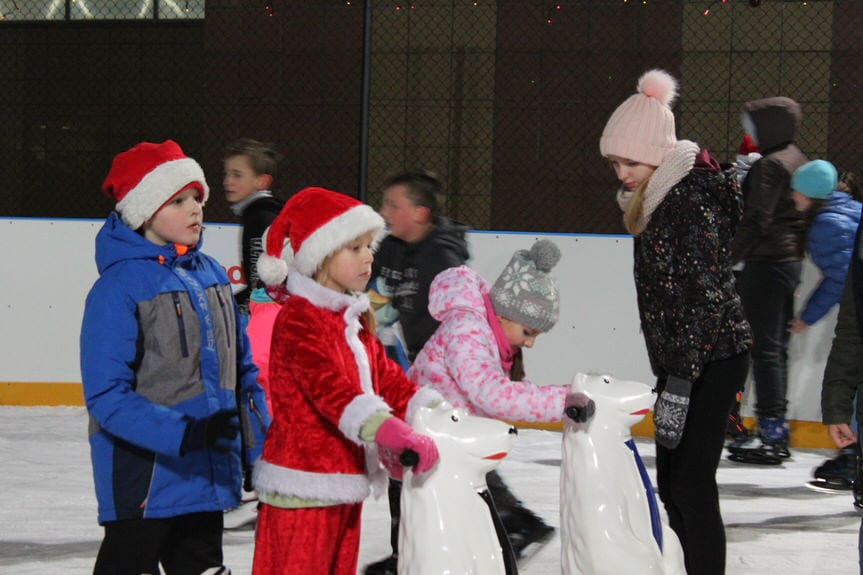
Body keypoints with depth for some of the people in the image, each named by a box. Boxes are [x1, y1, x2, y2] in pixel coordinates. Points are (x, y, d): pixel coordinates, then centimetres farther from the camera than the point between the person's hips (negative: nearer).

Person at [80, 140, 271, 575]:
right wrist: (183, 433, -27)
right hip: (144, 478, -7)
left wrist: (260, 444, 8)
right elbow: (107, 396, -18)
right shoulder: (120, 286, -13)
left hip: (209, 475, 7)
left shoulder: (211, 274, 9)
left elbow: (242, 368, 17)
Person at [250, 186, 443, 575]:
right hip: (304, 486, -10)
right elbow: (330, 388, -29)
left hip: (345, 485, 10)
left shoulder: (354, 320, 16)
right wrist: (390, 432, -40)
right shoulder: (299, 319, -16)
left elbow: (388, 379, 15)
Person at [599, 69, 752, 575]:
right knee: (671, 482, 12)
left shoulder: (694, 200, -17)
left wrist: (680, 381, -23)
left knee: (691, 483, -11)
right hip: (679, 359, 10)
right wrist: (668, 373, 15)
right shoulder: (655, 197, 12)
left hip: (711, 358, -10)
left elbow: (708, 296, -21)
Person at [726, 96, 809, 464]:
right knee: (776, 348, 13)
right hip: (792, 261, 10)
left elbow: (757, 220, -20)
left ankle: (771, 435, -8)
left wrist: (729, 258, -17)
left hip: (767, 262, -10)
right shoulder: (798, 161, 16)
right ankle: (775, 428, 17)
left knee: (765, 348, -8)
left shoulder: (770, 165, -13)